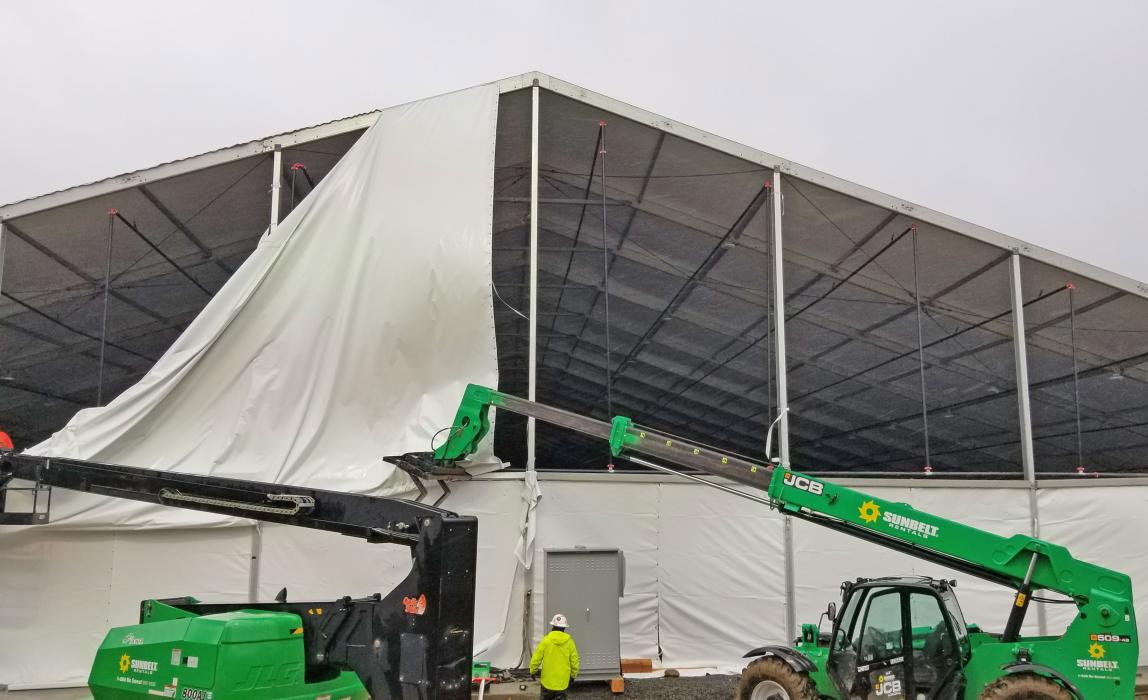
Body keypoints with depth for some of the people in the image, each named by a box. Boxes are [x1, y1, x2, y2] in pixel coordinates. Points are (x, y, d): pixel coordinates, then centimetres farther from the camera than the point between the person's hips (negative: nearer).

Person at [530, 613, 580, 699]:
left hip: (547, 680, 0)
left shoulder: (546, 640, -9)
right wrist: (573, 675, 17)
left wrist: (533, 671, 10)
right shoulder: (569, 642, -5)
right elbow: (574, 661, 1)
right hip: (562, 682, 0)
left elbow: (536, 657, -6)